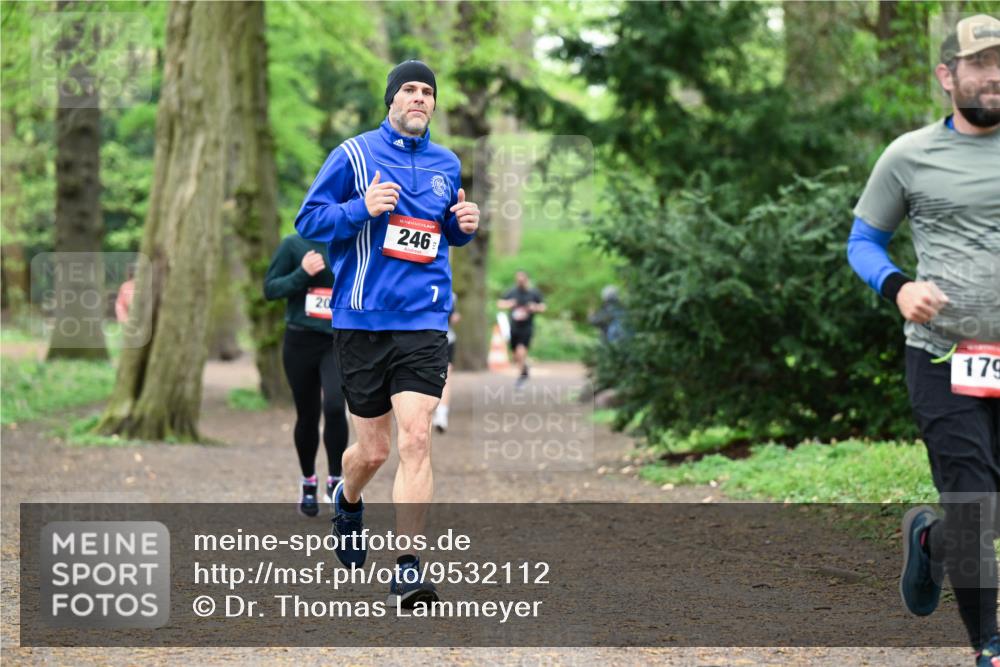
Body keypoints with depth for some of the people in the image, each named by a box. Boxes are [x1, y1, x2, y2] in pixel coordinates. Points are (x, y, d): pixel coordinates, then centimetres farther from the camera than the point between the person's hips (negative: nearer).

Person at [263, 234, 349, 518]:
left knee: (334, 406, -21)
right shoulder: (294, 245, -3)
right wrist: (302, 274, -18)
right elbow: (270, 289, -3)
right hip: (300, 341, 0)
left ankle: (335, 480, -5)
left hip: (339, 342, 0)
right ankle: (308, 483, 30)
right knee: (307, 416, 9)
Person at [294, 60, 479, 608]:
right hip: (362, 321, -2)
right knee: (373, 450, 6)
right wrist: (363, 207, -16)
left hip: (424, 322, 2)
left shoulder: (447, 165, 12)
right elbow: (308, 221, 0)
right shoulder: (353, 155, 0)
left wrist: (465, 225, 4)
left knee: (415, 440, -13)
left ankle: (407, 570, -10)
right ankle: (347, 501, 43)